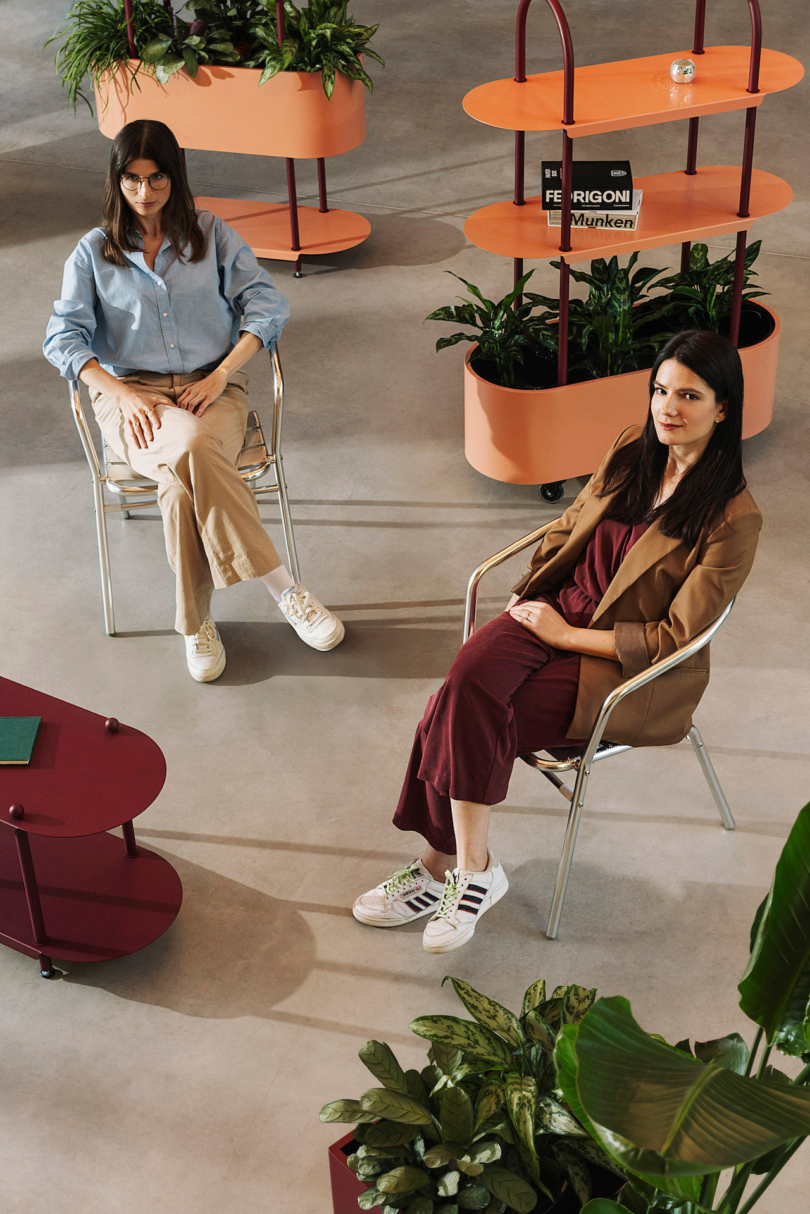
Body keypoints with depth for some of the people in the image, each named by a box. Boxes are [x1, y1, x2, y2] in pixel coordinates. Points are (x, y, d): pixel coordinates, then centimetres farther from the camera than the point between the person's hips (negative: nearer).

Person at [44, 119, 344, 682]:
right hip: (131, 394, 0)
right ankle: (284, 588, -28)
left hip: (212, 387, 0)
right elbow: (64, 337, 2)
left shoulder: (211, 234, 10)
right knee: (193, 454, -36)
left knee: (183, 482, -35)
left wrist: (220, 374, -11)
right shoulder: (94, 253, 10)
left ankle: (196, 622, -20)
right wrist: (122, 395, -14)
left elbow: (267, 305, 3)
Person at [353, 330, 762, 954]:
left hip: (630, 669, -5)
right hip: (556, 610, 6)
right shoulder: (631, 449, 3)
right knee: (466, 687, -24)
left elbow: (674, 636, -15)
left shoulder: (734, 520, -16)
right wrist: (531, 599, 0)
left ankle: (444, 863, -5)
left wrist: (566, 634, -14)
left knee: (465, 720, -23)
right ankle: (468, 867, -14)